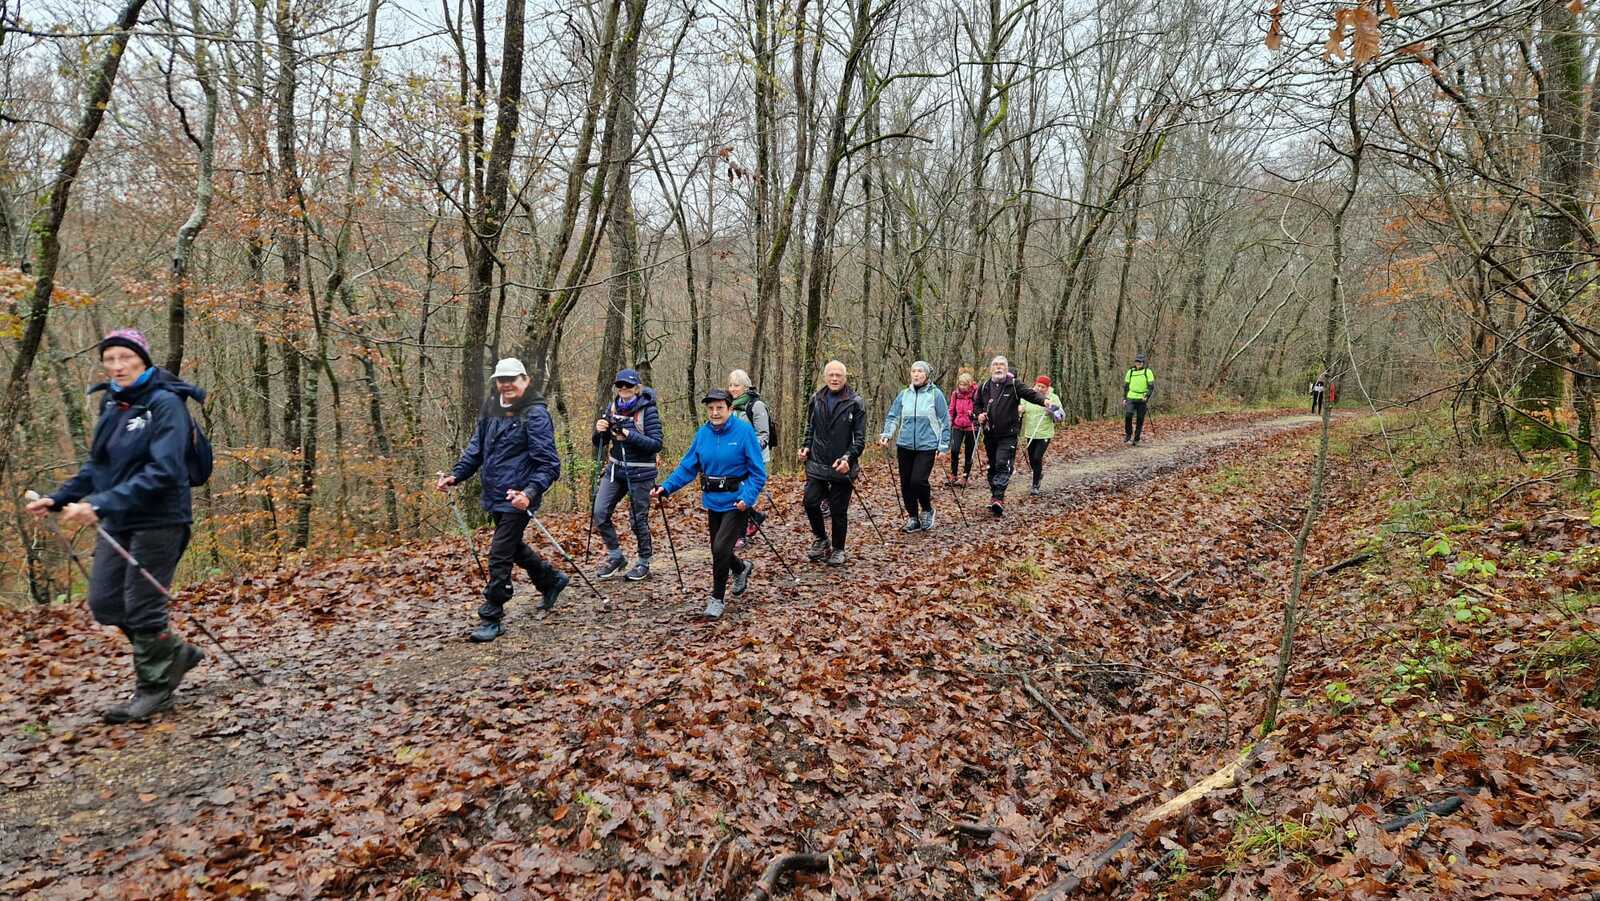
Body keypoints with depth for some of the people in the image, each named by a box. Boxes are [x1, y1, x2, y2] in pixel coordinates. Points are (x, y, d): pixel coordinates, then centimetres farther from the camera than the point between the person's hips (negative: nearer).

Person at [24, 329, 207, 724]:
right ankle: (175, 653, 28)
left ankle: (155, 686, 19)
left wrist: (101, 504, -30)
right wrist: (59, 498, 5)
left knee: (142, 606, 0)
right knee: (104, 602, 10)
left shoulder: (166, 403, -15)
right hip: (118, 522, 8)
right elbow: (98, 465, 18)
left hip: (158, 521, -8)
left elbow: (163, 471, -24)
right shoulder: (113, 404, 9)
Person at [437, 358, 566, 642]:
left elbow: (548, 464, -19)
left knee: (500, 556, -5)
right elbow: (476, 448, 16)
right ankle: (552, 581, 44)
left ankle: (491, 619, 8)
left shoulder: (535, 415, -14)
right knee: (513, 547, 22)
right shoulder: (490, 410, 8)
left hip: (516, 499, -8)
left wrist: (531, 493, -33)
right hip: (495, 496, 8)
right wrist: (455, 476, 2)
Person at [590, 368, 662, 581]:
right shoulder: (613, 407, 5)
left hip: (640, 473, -5)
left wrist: (629, 436, -28)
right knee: (600, 513, -2)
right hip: (615, 469, 5)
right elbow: (600, 443, 10)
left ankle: (644, 564, 21)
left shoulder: (648, 410, -11)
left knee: (638, 519, 2)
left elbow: (656, 444, -18)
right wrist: (599, 431, -13)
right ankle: (615, 556, 17)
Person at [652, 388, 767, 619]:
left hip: (736, 502, -5)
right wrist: (667, 487, -8)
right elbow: (687, 466, 3)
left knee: (721, 548, -13)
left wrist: (748, 498, -24)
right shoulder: (703, 433, -1)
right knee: (718, 551, 15)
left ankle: (717, 598, 7)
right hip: (713, 501, 5)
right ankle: (742, 568, 47)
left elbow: (758, 471, -12)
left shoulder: (744, 431, -14)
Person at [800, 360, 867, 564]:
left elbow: (860, 438, -7)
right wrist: (805, 446, 3)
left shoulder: (856, 403, -6)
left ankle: (838, 550, 23)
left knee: (838, 510, 3)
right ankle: (821, 539, 19)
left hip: (842, 466, -3)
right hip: (817, 463, 3)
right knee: (810, 501, -7)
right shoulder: (816, 399, 6)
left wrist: (848, 458, -20)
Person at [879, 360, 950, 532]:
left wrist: (944, 445, -4)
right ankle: (913, 518, 22)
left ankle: (927, 510, 12)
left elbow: (945, 421, -1)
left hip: (927, 446, -4)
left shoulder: (935, 394, -3)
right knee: (906, 484, 6)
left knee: (918, 481, -16)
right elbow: (893, 416, 8)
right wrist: (886, 434, -9)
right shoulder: (904, 395, 6)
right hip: (905, 445, 4)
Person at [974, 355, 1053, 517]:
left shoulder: (1014, 385, -5)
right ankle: (994, 495, 26)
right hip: (990, 434, 4)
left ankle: (998, 498, -17)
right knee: (992, 466, 13)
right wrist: (979, 414, 1)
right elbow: (977, 404, 22)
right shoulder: (984, 387, 7)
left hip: (1008, 434, -4)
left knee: (1003, 465, -14)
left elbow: (1031, 394, -17)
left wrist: (1044, 400, -36)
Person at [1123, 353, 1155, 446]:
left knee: (1140, 420, 1)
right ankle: (1128, 435, -5)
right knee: (1128, 415, -20)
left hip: (1142, 400, -1)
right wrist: (1124, 398, 13)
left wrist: (1147, 396, -16)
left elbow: (1151, 386, -2)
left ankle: (1136, 440, 10)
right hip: (1131, 398, 2)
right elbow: (1126, 386, 19)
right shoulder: (1130, 372, 12)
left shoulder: (1148, 372, 2)